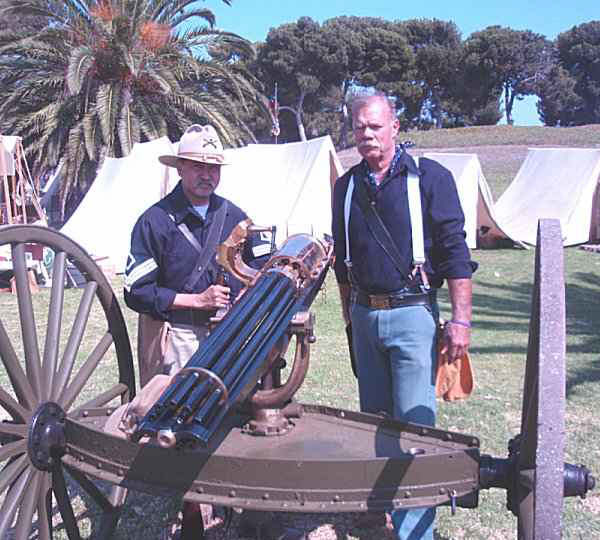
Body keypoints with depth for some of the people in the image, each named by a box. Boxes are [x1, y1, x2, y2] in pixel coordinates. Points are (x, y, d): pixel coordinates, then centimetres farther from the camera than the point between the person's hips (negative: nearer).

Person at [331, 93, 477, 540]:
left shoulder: (430, 177, -6)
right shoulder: (347, 187, 9)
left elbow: (455, 251, -8)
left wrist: (461, 318, -13)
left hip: (412, 314, -5)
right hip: (365, 316, 5)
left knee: (414, 424, -4)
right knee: (374, 418, 15)